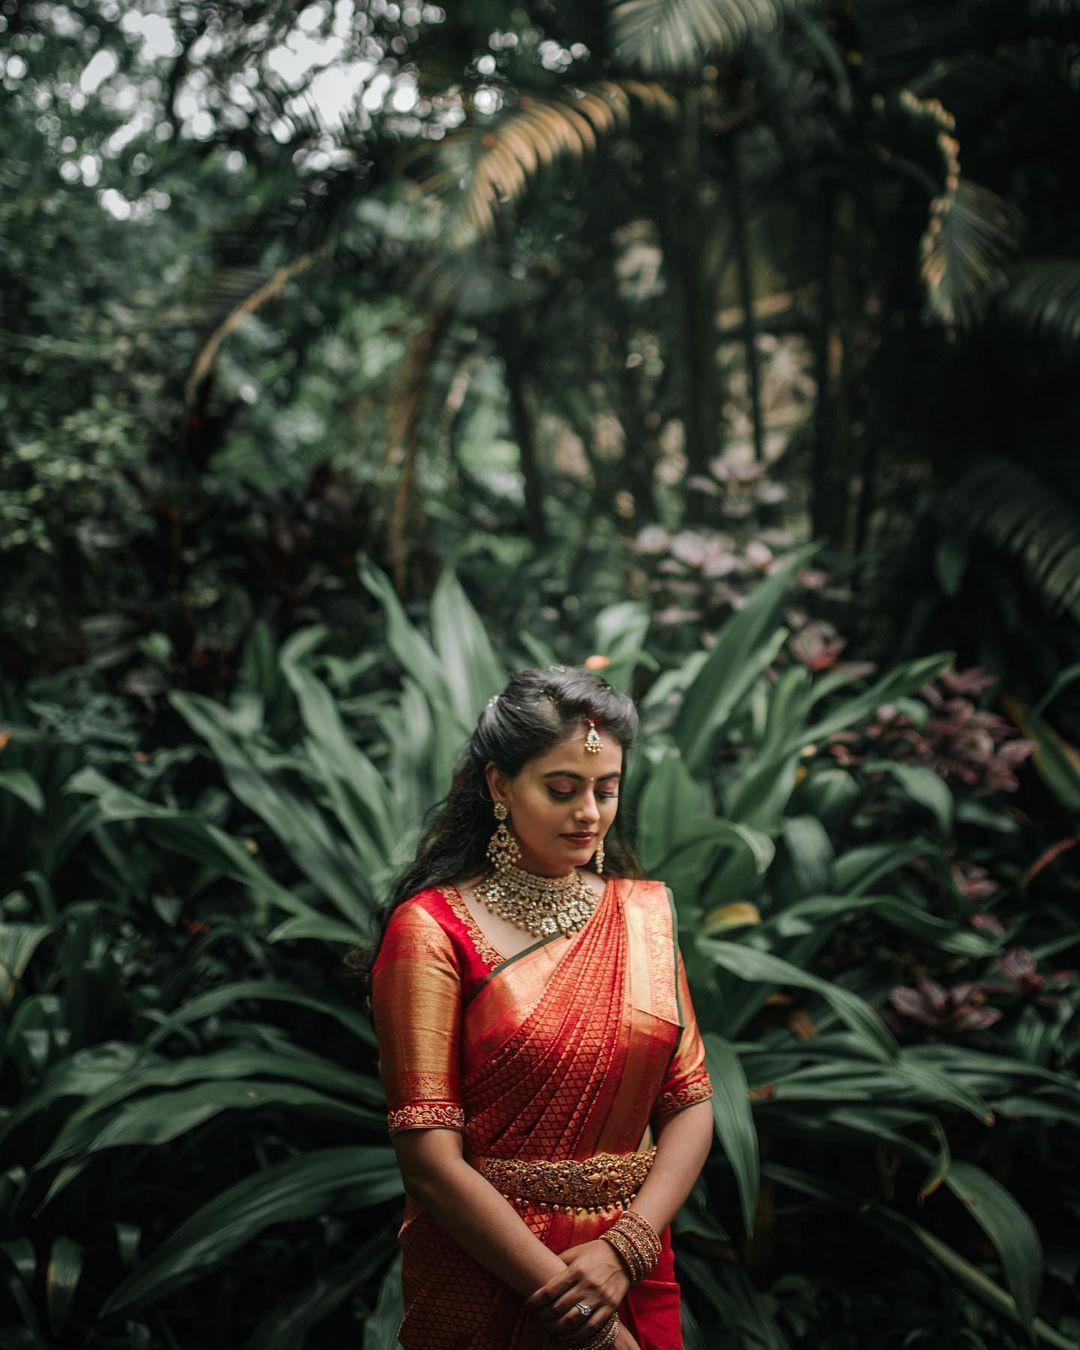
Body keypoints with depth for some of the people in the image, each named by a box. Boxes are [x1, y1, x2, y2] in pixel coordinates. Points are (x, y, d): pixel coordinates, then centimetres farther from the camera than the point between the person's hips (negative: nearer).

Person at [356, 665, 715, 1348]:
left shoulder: (646, 911, 4)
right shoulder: (432, 930, -11)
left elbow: (691, 1104, 1)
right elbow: (430, 1159, -16)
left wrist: (625, 1249, -14)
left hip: (634, 1275, 4)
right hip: (486, 1286, -4)